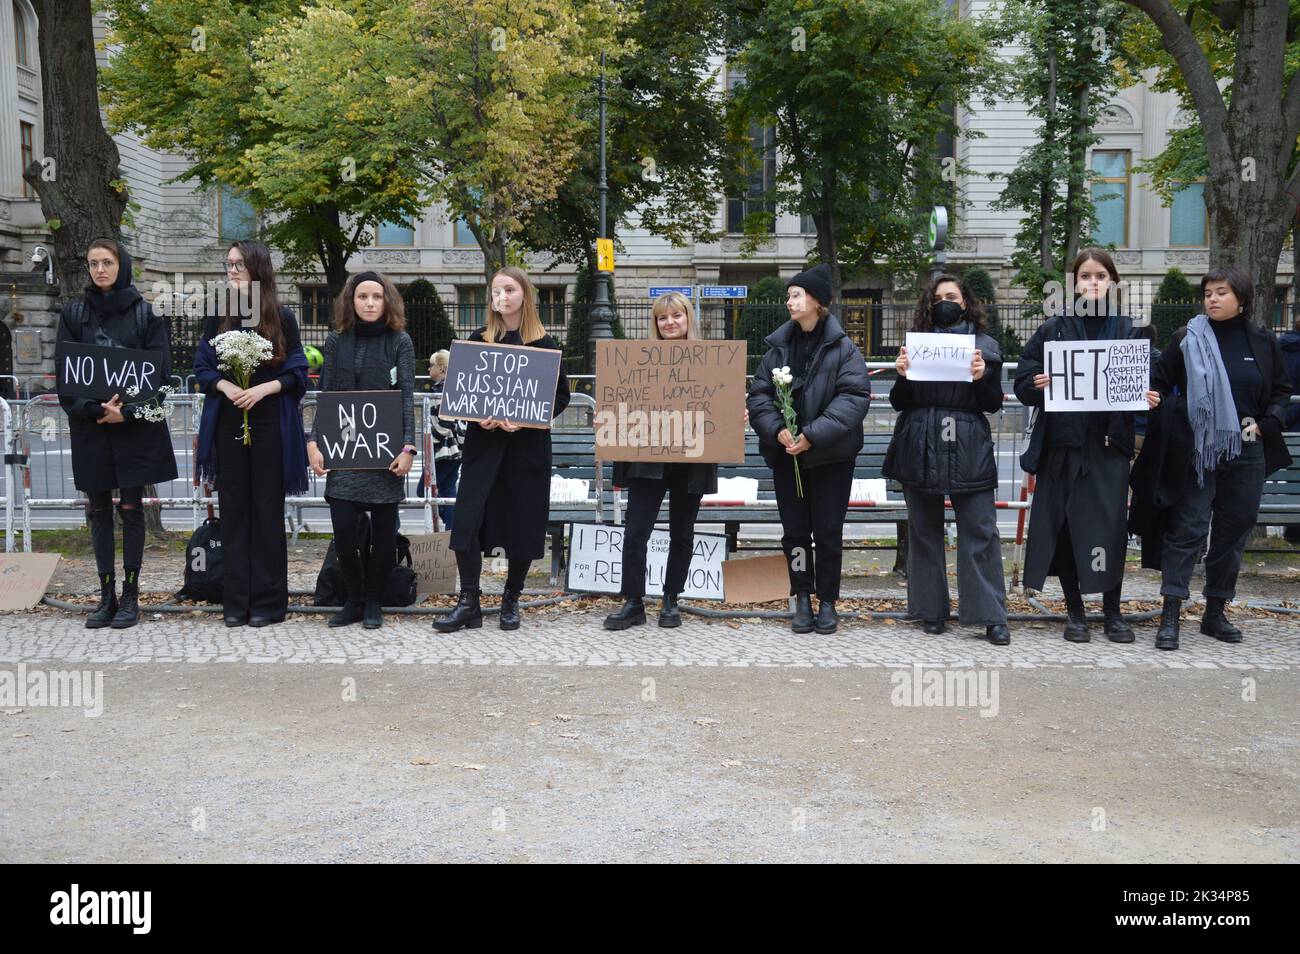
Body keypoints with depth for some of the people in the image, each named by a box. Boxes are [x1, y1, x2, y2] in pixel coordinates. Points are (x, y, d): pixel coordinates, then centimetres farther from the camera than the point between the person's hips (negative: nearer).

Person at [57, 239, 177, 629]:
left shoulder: (146, 314, 1)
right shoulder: (73, 314, 7)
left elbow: (159, 372, -3)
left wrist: (125, 412, -14)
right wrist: (94, 409, -14)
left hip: (136, 426, -2)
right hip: (90, 427, 3)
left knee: (131, 509, 2)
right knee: (99, 511, 6)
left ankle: (130, 595, 9)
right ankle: (106, 595, 14)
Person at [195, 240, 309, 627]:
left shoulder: (282, 318, 1)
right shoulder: (219, 317, 9)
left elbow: (297, 373, 1)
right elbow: (202, 367, 9)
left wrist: (263, 388, -14)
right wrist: (225, 386, -11)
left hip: (270, 424, -2)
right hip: (228, 423, 3)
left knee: (267, 508, 1)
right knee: (233, 508, 4)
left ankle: (268, 601, 8)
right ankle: (235, 600, 11)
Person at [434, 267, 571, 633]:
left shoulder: (544, 345, 2)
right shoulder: (478, 340, 8)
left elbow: (561, 396, 1)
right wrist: (477, 415, -11)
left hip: (528, 445, -1)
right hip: (483, 442, 1)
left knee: (524, 522, 3)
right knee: (466, 518, -8)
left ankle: (511, 600, 19)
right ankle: (469, 603, -1)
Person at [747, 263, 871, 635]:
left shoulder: (842, 348, -5)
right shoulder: (779, 346, 7)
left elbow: (854, 397, -15)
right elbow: (758, 394, 3)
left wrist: (813, 435, -22)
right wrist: (777, 429, -16)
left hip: (830, 455, -3)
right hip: (786, 454, 3)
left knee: (828, 532, 3)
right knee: (794, 530, 8)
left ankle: (827, 601, 17)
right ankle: (802, 599, 19)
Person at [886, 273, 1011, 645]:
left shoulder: (985, 345, 8)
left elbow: (994, 404, 7)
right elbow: (899, 403, 10)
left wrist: (982, 377, -11)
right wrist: (902, 375, -8)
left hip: (968, 450, -2)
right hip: (920, 449, 2)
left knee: (980, 531, -4)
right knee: (924, 529, 7)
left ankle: (992, 616, 1)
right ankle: (931, 610, 17)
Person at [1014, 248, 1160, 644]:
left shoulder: (1127, 330, 8)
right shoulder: (1053, 329, 4)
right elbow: (1023, 382, 3)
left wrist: (1149, 399, -10)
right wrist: (1038, 385, -18)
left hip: (1109, 444, 0)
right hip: (1062, 444, 0)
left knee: (1111, 527, -1)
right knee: (1064, 528, 3)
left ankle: (1112, 611, 15)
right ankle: (1074, 611, 17)